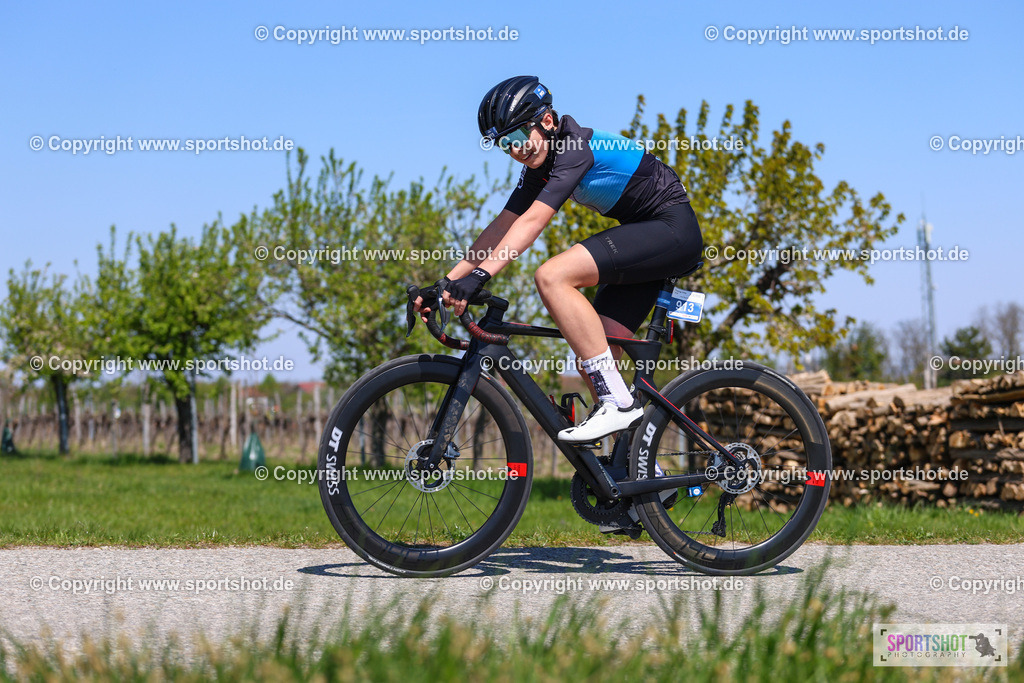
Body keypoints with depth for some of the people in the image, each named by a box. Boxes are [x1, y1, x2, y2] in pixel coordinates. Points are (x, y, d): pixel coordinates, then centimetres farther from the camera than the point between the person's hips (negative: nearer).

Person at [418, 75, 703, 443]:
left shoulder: (577, 146, -21)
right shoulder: (539, 163, 6)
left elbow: (533, 221, -32)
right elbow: (503, 226, 6)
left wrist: (480, 275, -40)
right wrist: (448, 281, -2)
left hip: (673, 230, -10)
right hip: (645, 236, 10)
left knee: (552, 276, -26)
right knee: (594, 360, 0)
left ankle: (618, 402, -23)